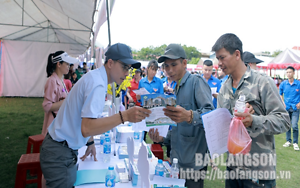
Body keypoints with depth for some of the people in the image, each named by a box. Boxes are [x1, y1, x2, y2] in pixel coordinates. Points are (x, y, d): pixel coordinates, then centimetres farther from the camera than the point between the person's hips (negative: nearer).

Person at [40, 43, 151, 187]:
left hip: (67, 149, 10)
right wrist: (124, 116, -39)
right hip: (60, 154, -10)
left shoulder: (95, 77, 8)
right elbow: (86, 128, -34)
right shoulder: (97, 84, -24)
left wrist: (90, 142, 19)